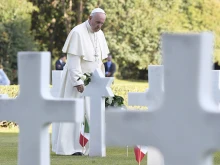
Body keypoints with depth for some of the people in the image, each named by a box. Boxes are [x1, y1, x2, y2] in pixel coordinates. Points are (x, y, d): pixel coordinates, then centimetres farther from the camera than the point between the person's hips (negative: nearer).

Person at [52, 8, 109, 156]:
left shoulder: (100, 34, 7)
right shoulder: (78, 32, -15)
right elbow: (73, 59, -19)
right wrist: (78, 81, -22)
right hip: (78, 78, -7)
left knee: (91, 114, 2)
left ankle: (89, 147, 4)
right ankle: (69, 147, -2)